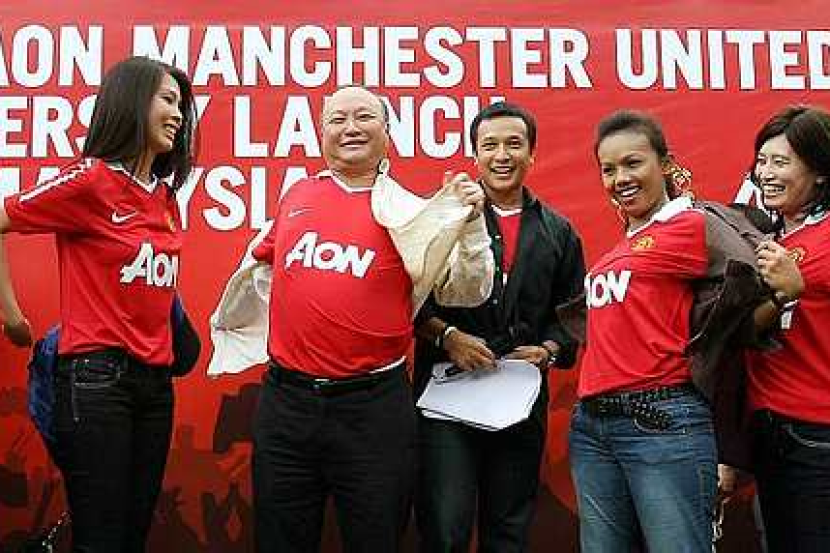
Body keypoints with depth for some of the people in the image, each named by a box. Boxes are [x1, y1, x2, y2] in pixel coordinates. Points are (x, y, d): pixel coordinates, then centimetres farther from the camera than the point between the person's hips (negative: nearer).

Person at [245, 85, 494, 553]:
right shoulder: (298, 195, 9)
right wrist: (230, 313, 35)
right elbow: (266, 260, 27)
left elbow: (468, 292, -4)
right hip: (285, 398, 3)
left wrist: (471, 222, -17)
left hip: (373, 404, -3)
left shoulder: (411, 211, -1)